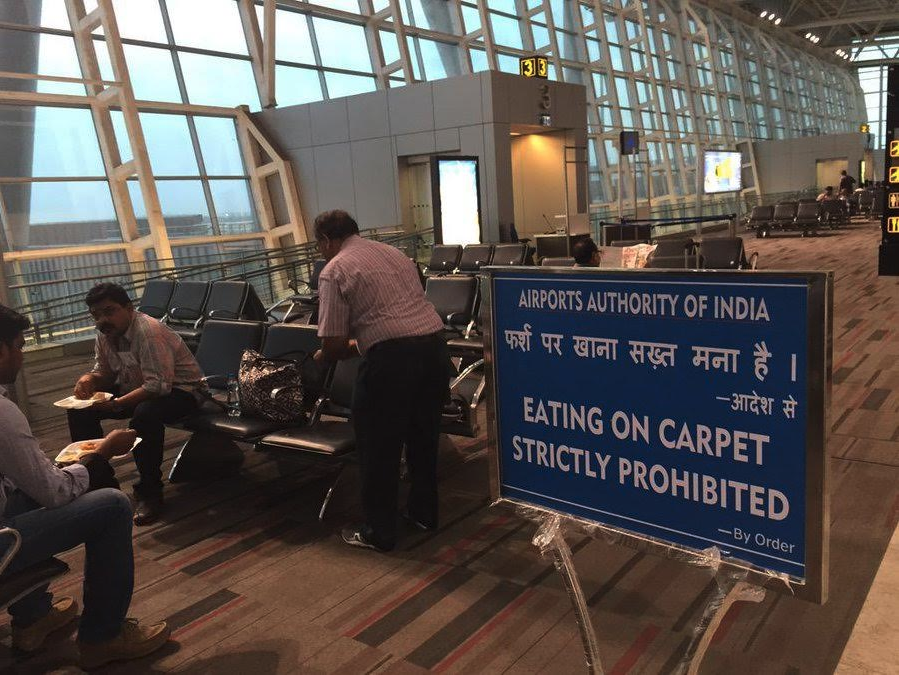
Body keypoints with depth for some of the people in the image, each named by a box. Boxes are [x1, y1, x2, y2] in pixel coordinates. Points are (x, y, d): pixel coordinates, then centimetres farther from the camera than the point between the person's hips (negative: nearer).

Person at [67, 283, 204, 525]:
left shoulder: (148, 331, -26)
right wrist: (89, 379, -12)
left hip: (179, 390, -9)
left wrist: (115, 405, -36)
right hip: (137, 388, 9)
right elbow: (105, 373, 12)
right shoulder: (105, 335, 0)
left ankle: (149, 492, -20)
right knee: (80, 410, -2)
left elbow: (159, 385, -32)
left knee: (145, 414, -38)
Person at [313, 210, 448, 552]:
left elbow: (334, 342, -4)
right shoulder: (393, 252, 22)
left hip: (393, 356, -7)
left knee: (378, 445, 8)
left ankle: (379, 532, 20)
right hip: (434, 344, 8)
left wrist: (323, 356, 19)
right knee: (423, 434, 22)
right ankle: (424, 512, 38)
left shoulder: (335, 270, 0)